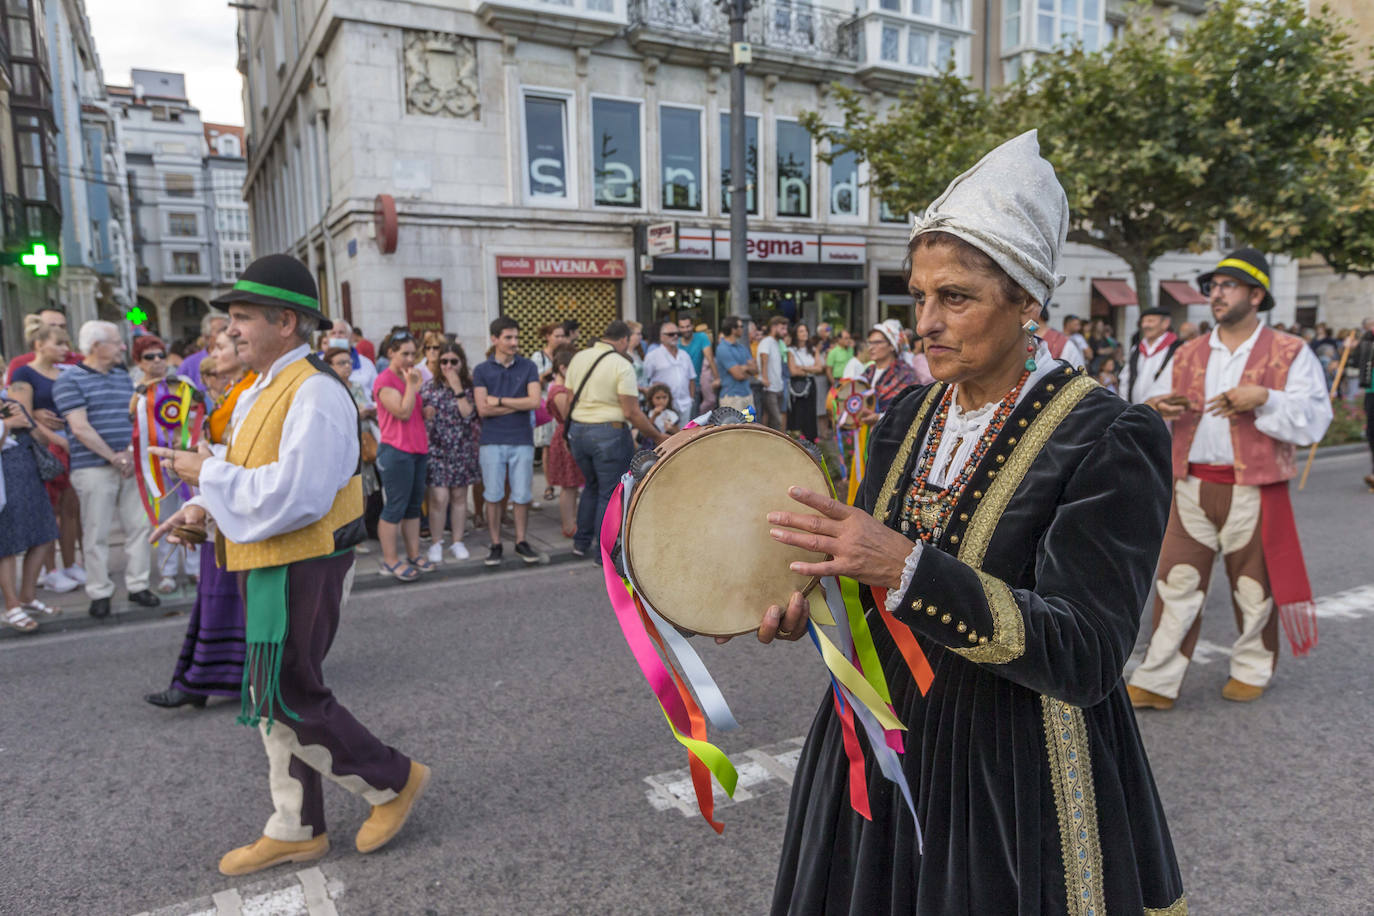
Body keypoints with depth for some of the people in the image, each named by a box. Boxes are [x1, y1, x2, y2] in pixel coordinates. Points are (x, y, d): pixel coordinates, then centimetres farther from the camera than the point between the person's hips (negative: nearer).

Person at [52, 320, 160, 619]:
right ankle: (100, 594, 10)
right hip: (93, 468, -6)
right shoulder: (70, 381, -4)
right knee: (96, 533, 0)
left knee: (139, 525, 5)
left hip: (129, 466, 6)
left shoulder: (123, 376, 16)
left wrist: (131, 453, -1)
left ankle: (138, 586, 15)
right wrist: (114, 457, -11)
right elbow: (80, 428, -11)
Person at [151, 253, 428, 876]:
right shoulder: (263, 390, 13)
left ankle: (393, 780, 17)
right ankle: (295, 830, 31)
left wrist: (209, 473, -17)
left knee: (286, 699, -2)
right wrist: (205, 506, 3)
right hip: (270, 565, 10)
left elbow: (294, 494, -27)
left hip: (301, 569, -10)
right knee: (277, 698, 16)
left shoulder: (315, 392, -19)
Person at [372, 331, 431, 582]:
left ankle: (414, 555, 19)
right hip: (396, 451, -9)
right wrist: (412, 386, -15)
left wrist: (426, 411, 7)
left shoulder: (410, 377, 16)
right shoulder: (384, 380, -10)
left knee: (414, 505, 12)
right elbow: (402, 412, -19)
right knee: (394, 507, -4)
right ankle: (390, 561, 4)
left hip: (417, 449, 9)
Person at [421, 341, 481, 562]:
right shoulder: (430, 386, 3)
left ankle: (457, 542, 21)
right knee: (439, 497, -8)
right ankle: (436, 544, 7)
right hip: (436, 448, -1)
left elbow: (468, 413, -13)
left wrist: (457, 388, -15)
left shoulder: (469, 387, 2)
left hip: (462, 450, 1)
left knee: (459, 496, 9)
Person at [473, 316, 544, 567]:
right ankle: (495, 545, 14)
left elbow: (534, 401, -9)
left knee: (522, 496, 4)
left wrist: (500, 401, -7)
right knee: (493, 496, 4)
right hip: (492, 441, 0)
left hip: (522, 440, 0)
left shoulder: (528, 367, 5)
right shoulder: (482, 371, 3)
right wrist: (518, 405, -8)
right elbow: (483, 409, -7)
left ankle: (521, 542, 18)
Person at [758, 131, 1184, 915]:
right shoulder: (910, 417, 1)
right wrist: (807, 599, -13)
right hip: (885, 749, 6)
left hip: (1018, 781, -5)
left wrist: (905, 568, -35)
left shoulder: (1112, 439, -17)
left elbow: (1085, 656, -24)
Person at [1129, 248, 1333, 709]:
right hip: (1192, 485, 3)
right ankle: (1157, 682, 7)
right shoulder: (1189, 354, 12)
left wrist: (1263, 400, -21)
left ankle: (1252, 671, 32)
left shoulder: (1290, 353, 1)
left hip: (1253, 489, -3)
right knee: (1176, 583, 2)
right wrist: (1164, 411, -4)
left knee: (1254, 588, 10)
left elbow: (1314, 421, -6)